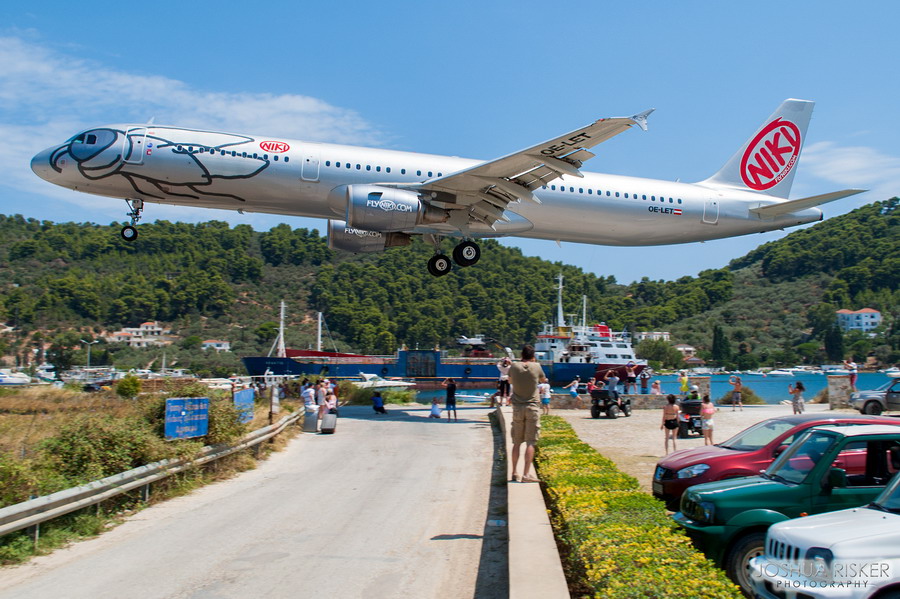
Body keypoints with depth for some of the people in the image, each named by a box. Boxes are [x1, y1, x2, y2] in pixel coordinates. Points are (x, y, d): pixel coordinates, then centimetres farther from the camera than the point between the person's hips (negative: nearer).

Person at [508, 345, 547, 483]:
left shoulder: (514, 366, -2)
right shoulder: (536, 367, -4)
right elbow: (543, 379, 16)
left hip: (517, 408, 2)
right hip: (532, 407, -2)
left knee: (516, 442, 10)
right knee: (530, 442, -2)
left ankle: (515, 472, 14)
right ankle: (526, 474, -7)